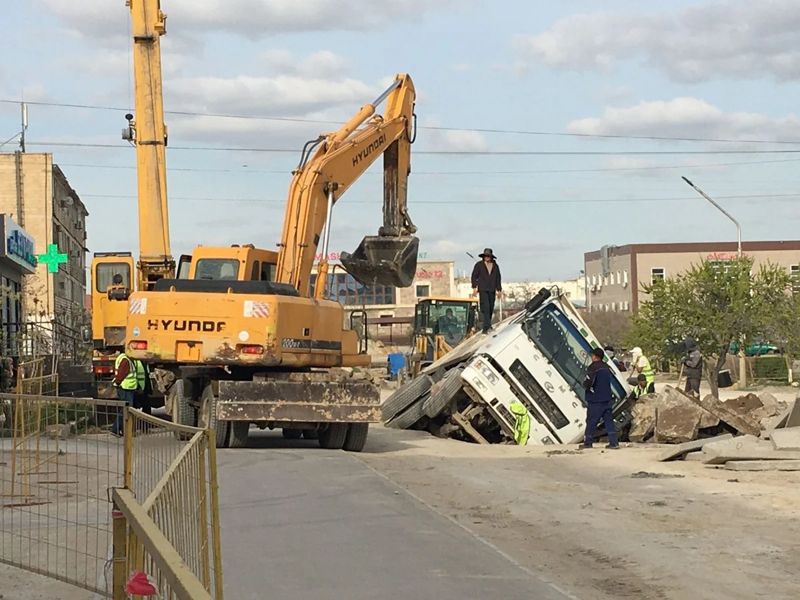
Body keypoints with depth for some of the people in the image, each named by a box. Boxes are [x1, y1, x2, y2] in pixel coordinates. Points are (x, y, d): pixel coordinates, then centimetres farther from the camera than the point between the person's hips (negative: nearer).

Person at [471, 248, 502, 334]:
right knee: (485, 307, -14)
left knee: (491, 308, 7)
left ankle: (487, 325, 22)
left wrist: (499, 290, 13)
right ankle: (485, 326, -19)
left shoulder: (495, 266, 12)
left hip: (492, 290, 4)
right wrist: (474, 287, -5)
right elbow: (474, 276, 4)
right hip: (482, 289, -4)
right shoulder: (479, 265, 3)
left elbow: (498, 278, 16)